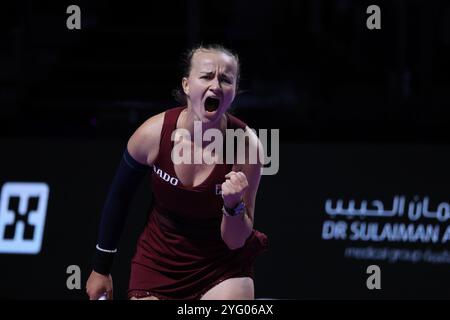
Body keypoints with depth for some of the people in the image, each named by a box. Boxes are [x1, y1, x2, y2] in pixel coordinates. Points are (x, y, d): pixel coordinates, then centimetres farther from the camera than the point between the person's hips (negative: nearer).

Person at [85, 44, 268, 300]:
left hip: (223, 269, -1)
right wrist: (101, 269, 8)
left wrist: (233, 206, -35)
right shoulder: (153, 134, -18)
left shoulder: (247, 145, -20)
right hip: (157, 266, 1)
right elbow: (118, 199, 1)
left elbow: (235, 241, -14)